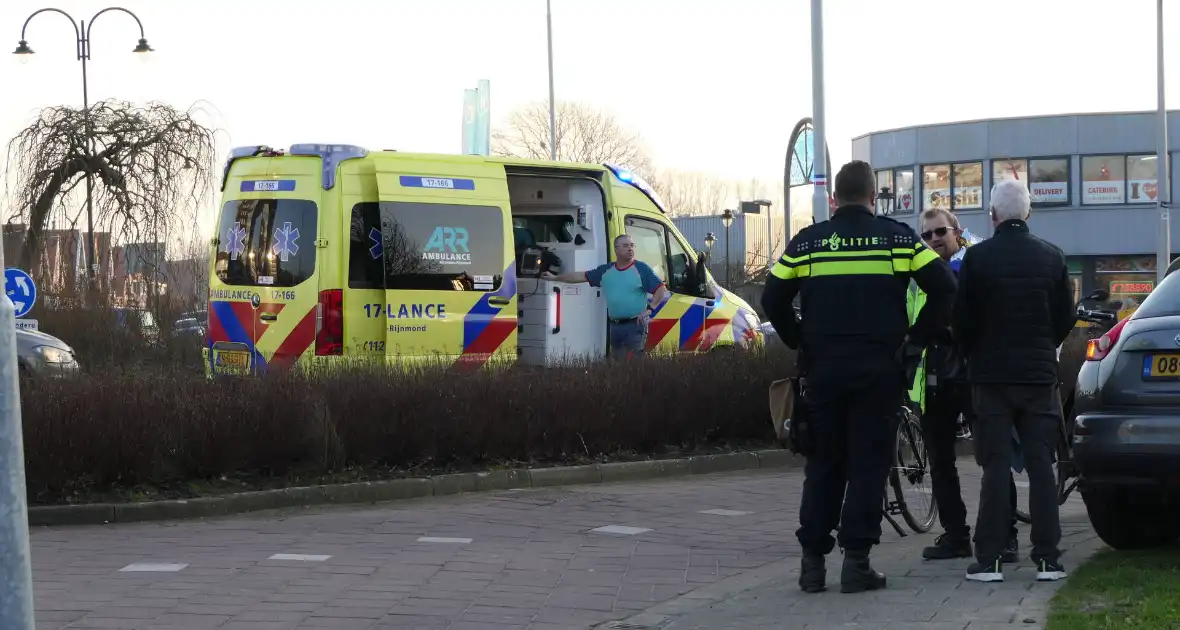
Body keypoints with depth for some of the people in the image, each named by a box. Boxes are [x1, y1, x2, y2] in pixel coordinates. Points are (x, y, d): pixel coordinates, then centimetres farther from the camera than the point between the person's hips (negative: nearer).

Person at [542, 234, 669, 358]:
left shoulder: (641, 268, -3)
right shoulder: (606, 270, 12)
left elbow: (662, 290, -7)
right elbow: (581, 276, 18)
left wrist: (650, 309, -18)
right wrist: (555, 277, 22)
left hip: (635, 325, -6)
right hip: (615, 326, 6)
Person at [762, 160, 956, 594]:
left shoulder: (807, 241, 4)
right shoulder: (898, 237, 1)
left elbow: (773, 300, 3)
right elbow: (943, 289, -3)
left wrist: (800, 343, 13)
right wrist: (917, 338, 4)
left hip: (823, 368, 2)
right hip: (879, 371, -2)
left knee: (823, 465, 10)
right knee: (869, 464, 3)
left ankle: (812, 562, 7)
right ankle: (856, 561, -3)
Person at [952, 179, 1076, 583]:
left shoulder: (977, 258, -8)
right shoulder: (1052, 257, 2)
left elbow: (962, 320, -6)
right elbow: (1066, 318, 7)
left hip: (992, 375, -2)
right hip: (1040, 374, 2)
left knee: (995, 468, 0)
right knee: (1041, 466, 5)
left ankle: (989, 559, -3)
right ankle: (1048, 557, 3)